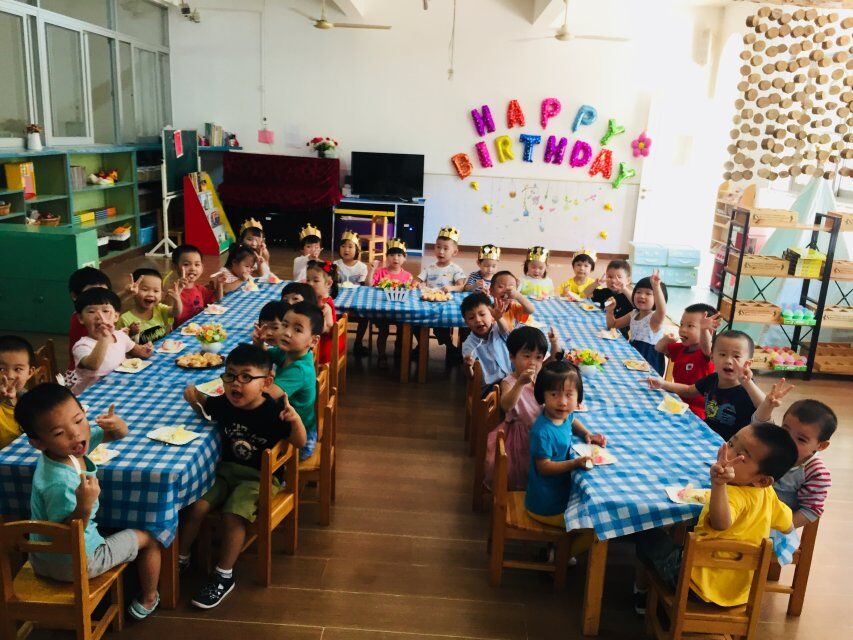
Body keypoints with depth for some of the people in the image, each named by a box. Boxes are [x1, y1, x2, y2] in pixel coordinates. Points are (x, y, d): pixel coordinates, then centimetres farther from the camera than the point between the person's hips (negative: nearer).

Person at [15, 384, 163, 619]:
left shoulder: (71, 445, -13)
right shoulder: (60, 484, -37)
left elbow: (119, 434, -2)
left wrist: (116, 424, -24)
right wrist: (84, 507, -45)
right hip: (75, 564, -7)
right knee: (149, 539, 11)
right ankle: (147, 601, 32)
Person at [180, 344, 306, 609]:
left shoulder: (274, 411, -19)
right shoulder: (223, 404, -5)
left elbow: (299, 443, -15)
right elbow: (205, 407, 18)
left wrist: (295, 419, -33)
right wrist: (194, 398, -3)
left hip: (259, 477, -5)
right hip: (225, 469, 5)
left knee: (233, 516, -24)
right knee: (195, 506, -13)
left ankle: (224, 576, -2)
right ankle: (181, 558, 13)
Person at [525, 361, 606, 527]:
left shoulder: (564, 414, -7)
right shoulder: (543, 432, -33)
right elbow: (544, 467, -26)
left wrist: (587, 434, 2)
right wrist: (576, 463, -33)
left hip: (561, 487, 8)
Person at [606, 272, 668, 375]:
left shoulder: (655, 317, -14)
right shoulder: (633, 314, 6)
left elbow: (662, 311, -38)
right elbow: (613, 325, 18)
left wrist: (657, 286, -52)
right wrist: (610, 311, -3)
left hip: (649, 364, -6)